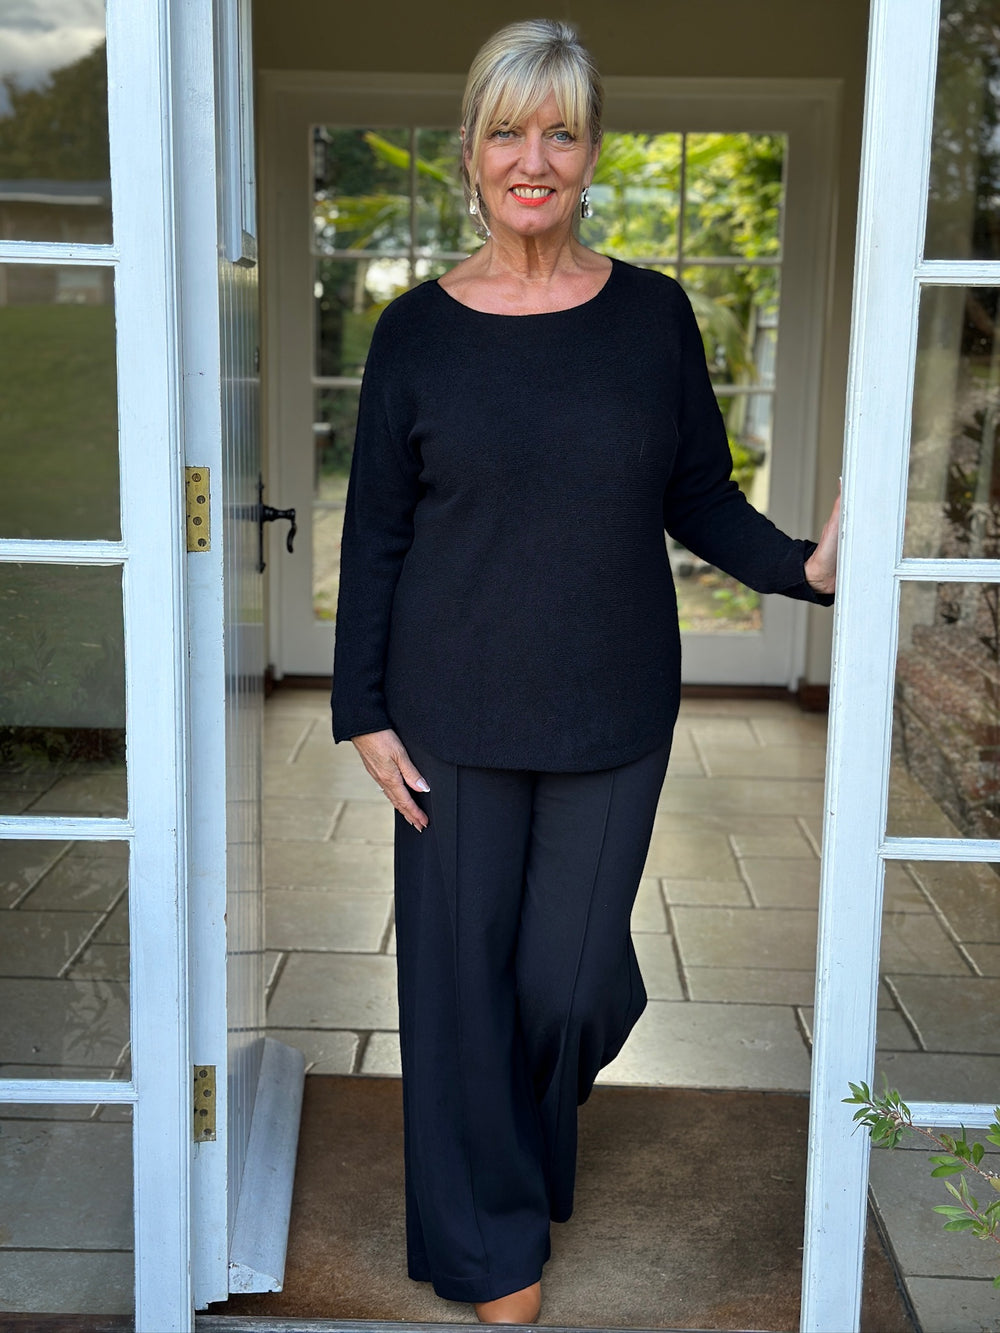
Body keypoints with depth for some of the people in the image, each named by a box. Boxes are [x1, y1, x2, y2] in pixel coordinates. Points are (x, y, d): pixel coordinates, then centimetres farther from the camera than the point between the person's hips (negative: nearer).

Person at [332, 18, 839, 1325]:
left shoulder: (652, 315, 1)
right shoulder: (418, 331, -1)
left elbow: (701, 501, 6)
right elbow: (375, 535, 2)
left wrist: (803, 567, -11)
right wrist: (363, 711, -1)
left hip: (611, 713, 1)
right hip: (455, 719, 0)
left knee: (572, 975, 5)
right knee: (465, 970, 6)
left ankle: (533, 1130, 41)